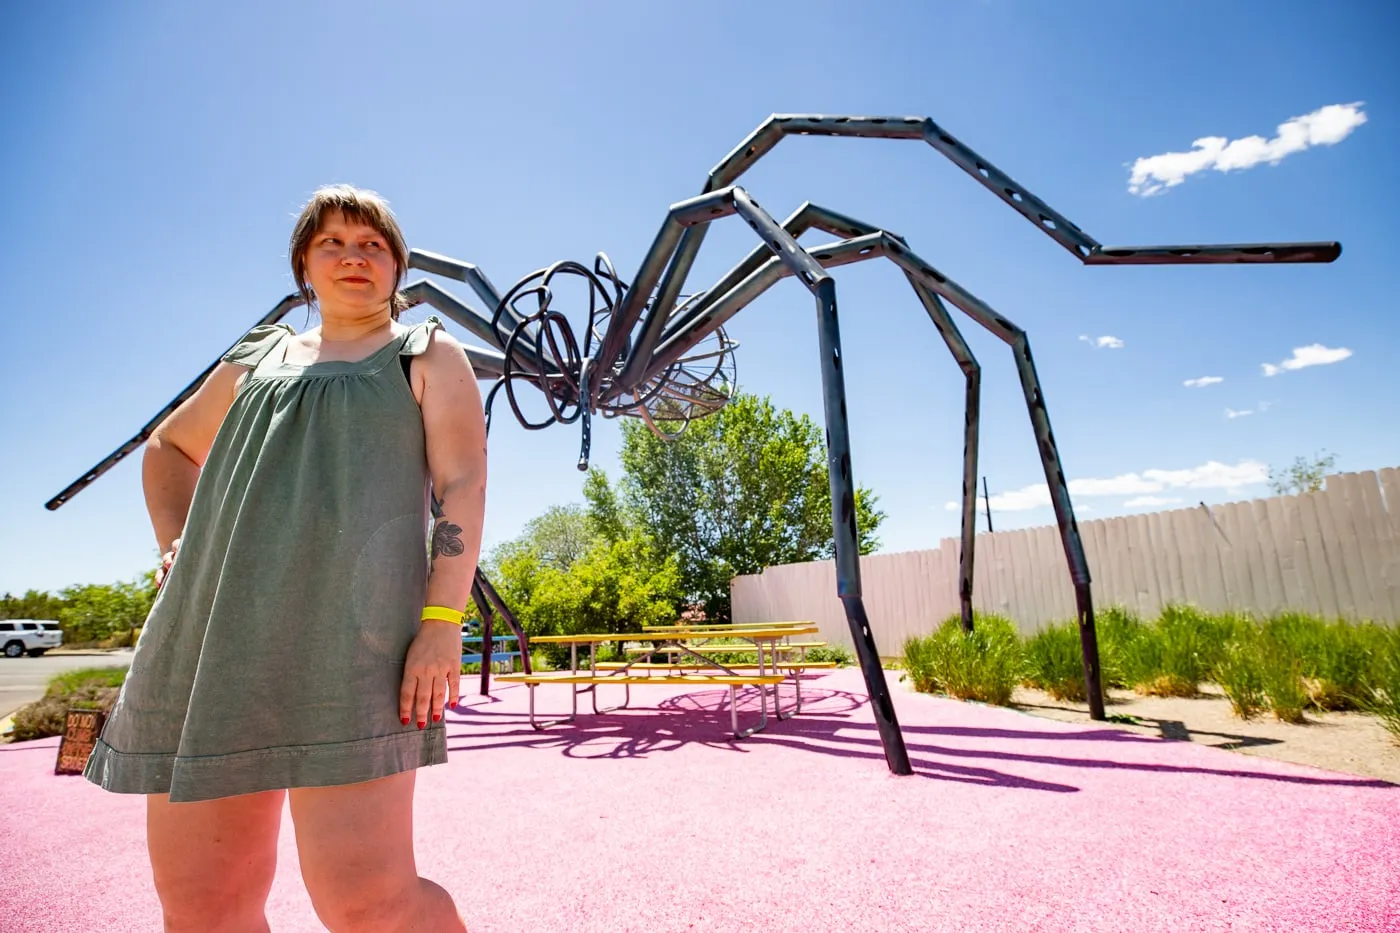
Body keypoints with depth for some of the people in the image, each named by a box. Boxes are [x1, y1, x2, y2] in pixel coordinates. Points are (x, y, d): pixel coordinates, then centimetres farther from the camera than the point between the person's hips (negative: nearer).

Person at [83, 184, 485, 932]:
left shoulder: (427, 354, 11)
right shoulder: (257, 358, 23)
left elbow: (462, 486, -2)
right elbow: (167, 448, 37)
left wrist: (442, 621, -15)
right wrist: (176, 548, 17)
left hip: (350, 630, -5)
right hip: (212, 634, 5)